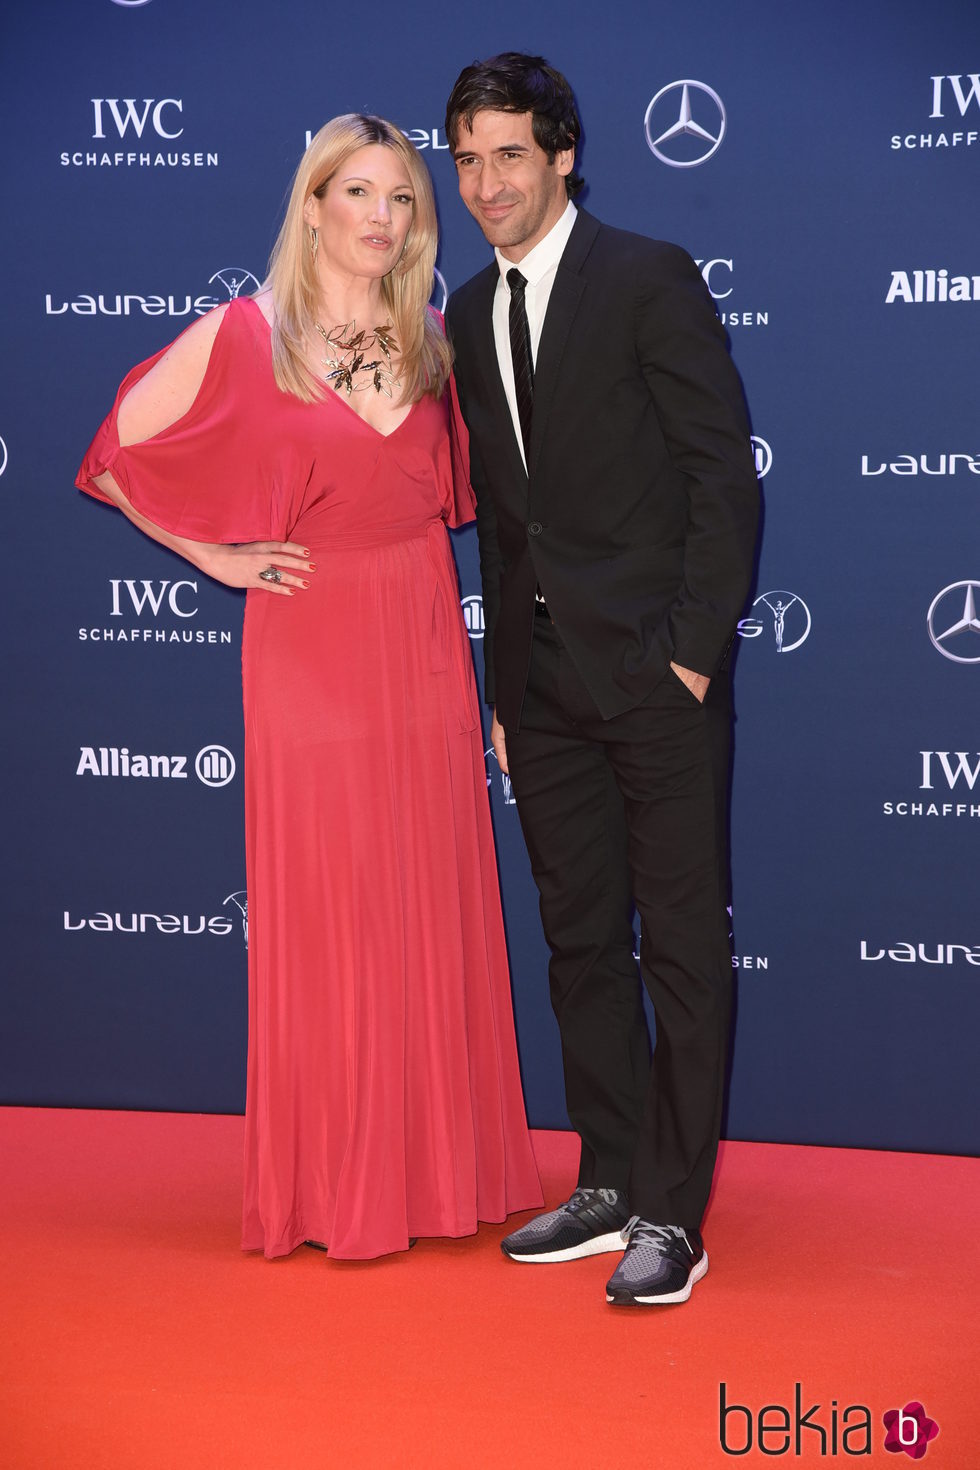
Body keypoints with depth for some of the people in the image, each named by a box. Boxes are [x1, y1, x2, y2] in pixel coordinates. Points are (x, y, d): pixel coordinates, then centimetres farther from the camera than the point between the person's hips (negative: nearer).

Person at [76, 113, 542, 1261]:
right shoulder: (243, 337, -5)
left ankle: (439, 1167, 21)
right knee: (324, 921, 2)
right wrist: (217, 556, -2)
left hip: (424, 650, 4)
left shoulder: (430, 341, 8)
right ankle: (333, 1187, 14)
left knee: (435, 913, 8)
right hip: (309, 648, -4)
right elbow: (113, 459, 0)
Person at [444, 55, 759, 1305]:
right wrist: (503, 684, 13)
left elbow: (722, 472, -9)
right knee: (581, 939, 12)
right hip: (542, 678, 7)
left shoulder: (648, 278, -6)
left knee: (683, 944, -1)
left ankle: (673, 1213, 5)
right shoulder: (470, 317, 13)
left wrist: (696, 648, -13)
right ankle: (609, 1182, 22)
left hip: (654, 665, -6)